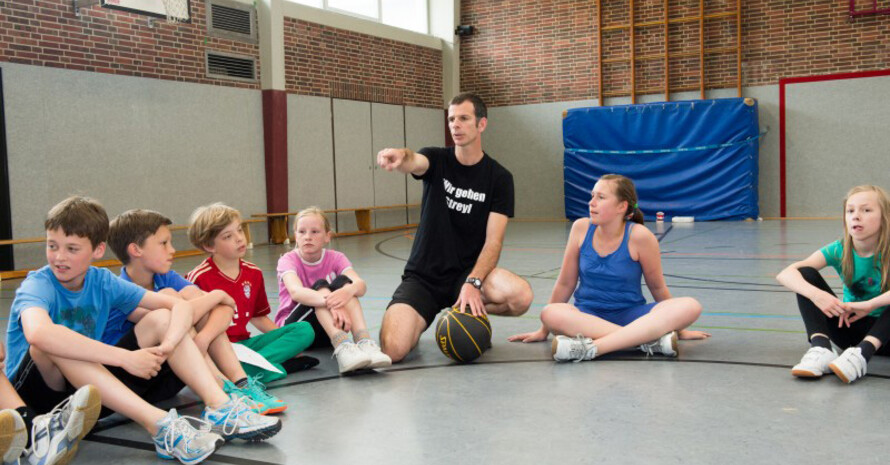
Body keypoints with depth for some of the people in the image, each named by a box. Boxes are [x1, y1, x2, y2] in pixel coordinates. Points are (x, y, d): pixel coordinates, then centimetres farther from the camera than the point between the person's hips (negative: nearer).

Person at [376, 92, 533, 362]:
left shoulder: (499, 178, -2)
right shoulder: (437, 161, 0)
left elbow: (493, 242, -8)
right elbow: (414, 161, -26)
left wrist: (472, 283, -26)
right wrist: (400, 156, -52)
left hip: (469, 272, 1)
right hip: (422, 276, 0)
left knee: (521, 296, -31)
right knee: (392, 350, -24)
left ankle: (470, 315, 3)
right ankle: (419, 323, 13)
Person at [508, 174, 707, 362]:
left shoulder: (639, 236, -11)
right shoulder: (581, 228, -4)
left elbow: (658, 287, 3)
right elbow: (565, 283, 5)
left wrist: (676, 328, 11)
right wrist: (544, 331, 9)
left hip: (630, 314, -1)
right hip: (587, 315, 1)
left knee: (690, 306, -27)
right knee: (550, 314, -34)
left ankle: (591, 347, -39)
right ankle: (650, 339, -33)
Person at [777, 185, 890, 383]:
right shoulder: (839, 250, -11)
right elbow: (785, 274, -24)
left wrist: (869, 305, -41)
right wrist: (816, 295, -41)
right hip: (851, 326, 3)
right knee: (805, 275, -17)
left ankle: (863, 352, -41)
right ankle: (821, 348, -34)